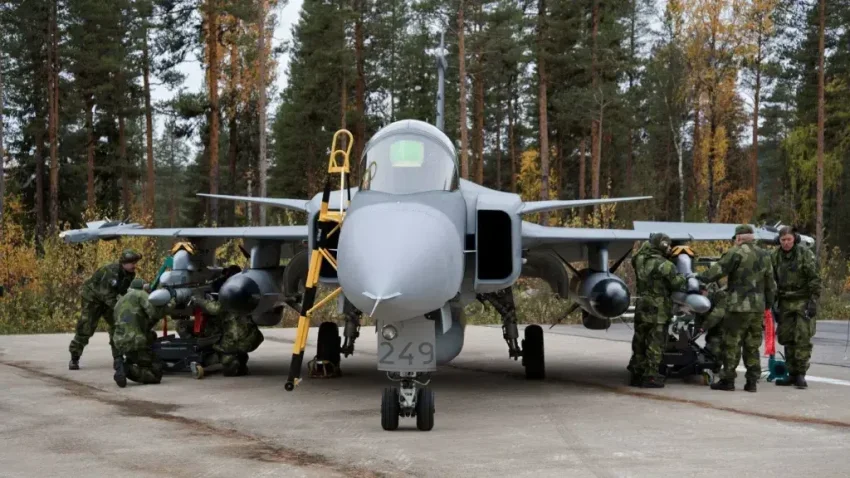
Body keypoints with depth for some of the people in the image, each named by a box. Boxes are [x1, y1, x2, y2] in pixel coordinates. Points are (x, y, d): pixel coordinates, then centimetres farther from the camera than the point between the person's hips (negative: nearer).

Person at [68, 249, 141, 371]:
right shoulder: (111, 271, -34)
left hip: (108, 299, 7)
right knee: (85, 328, -8)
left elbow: (126, 292, -1)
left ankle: (118, 359, 0)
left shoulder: (130, 274, -10)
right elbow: (107, 294, -33)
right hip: (93, 297, -7)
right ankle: (74, 359, 4)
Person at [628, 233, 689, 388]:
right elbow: (679, 284, -12)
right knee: (655, 344, -1)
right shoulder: (664, 265, -15)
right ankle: (650, 377, 0)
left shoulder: (641, 260, 4)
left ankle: (637, 375, 18)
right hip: (658, 311, -7)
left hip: (642, 308, 7)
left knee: (639, 343, 13)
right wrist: (686, 279, 7)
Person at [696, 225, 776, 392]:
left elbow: (718, 270, -13)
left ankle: (728, 380, 0)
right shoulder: (765, 256, 13)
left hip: (738, 306, -6)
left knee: (731, 344, -1)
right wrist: (768, 304, 25)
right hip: (758, 307, 6)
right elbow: (770, 284, 17)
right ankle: (752, 381, 11)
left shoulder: (736, 253, -9)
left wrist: (700, 277, 1)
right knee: (752, 345, 11)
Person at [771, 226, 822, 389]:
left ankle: (801, 374, -6)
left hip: (803, 301, -5)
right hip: (785, 302, 5)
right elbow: (772, 280, 14)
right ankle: (792, 374, 15)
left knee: (803, 338, -9)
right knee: (787, 338, 7)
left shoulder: (805, 254, -8)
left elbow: (815, 279, -9)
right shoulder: (775, 256, 6)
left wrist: (813, 301, -15)